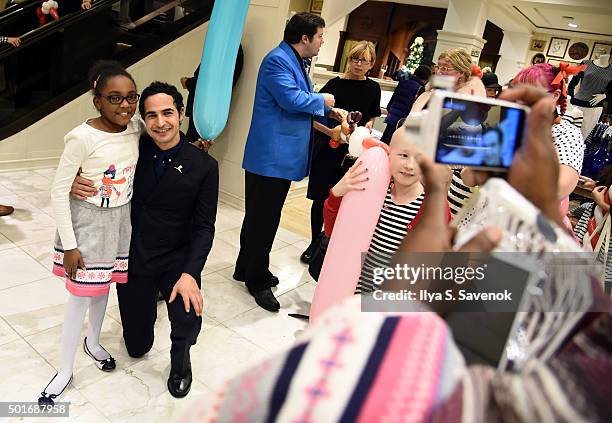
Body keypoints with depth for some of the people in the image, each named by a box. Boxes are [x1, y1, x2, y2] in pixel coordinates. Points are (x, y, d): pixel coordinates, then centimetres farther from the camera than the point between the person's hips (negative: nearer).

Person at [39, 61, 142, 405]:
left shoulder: (137, 127, -8)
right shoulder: (83, 137, -23)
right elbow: (59, 192, -18)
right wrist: (69, 245, -15)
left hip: (121, 220, 5)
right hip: (88, 222, -4)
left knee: (102, 287, 20)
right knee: (81, 296, 5)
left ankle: (93, 342, 46)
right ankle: (65, 370, 25)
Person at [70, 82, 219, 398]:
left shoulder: (204, 166, -12)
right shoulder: (134, 149, -6)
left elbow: (204, 227, -13)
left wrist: (190, 273, -27)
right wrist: (76, 182, -17)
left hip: (176, 259, -2)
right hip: (133, 257, 2)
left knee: (188, 316, -30)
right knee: (137, 346, 13)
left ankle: (180, 356, 6)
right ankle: (149, 296, 45)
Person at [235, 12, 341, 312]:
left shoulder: (295, 62, 18)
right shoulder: (277, 60, -14)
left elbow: (301, 102, 25)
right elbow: (292, 99, -26)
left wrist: (329, 111, 14)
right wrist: (322, 101, -9)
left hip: (283, 155, 10)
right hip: (270, 155, -10)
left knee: (263, 217, 18)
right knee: (262, 218, 0)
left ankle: (248, 268, 31)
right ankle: (257, 280, 13)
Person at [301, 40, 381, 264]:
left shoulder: (373, 89, 6)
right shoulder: (335, 84, -2)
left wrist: (366, 128, -4)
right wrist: (330, 131, -19)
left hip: (353, 152, 2)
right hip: (327, 148, -1)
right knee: (321, 198, 5)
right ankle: (315, 243, 23)